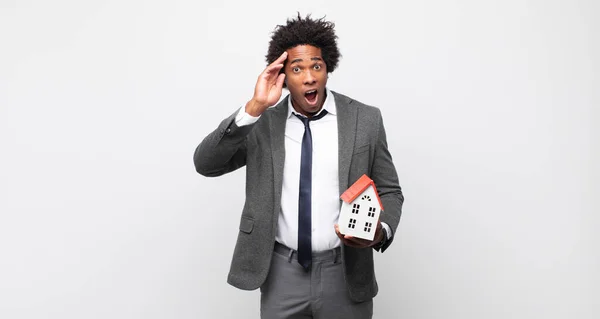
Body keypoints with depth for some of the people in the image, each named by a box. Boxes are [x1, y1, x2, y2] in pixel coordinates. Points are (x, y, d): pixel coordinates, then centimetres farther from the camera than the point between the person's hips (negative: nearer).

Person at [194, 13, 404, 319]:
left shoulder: (366, 119, -4)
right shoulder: (263, 123, -1)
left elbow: (389, 191, 3)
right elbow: (205, 164, -11)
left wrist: (381, 231, -17)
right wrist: (254, 108, -20)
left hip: (344, 274, 0)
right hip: (281, 273, 1)